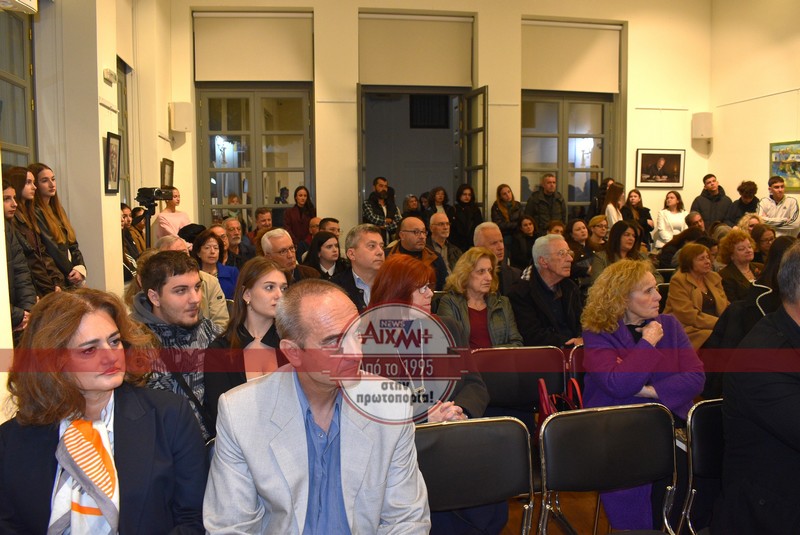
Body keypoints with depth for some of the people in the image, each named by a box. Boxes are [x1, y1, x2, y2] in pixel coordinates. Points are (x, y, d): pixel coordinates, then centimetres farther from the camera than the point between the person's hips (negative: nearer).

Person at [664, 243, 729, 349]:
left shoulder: (714, 277, 17)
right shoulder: (678, 281, -6)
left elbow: (725, 306, 18)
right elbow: (689, 316, -14)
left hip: (716, 327, 7)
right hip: (689, 330, -7)